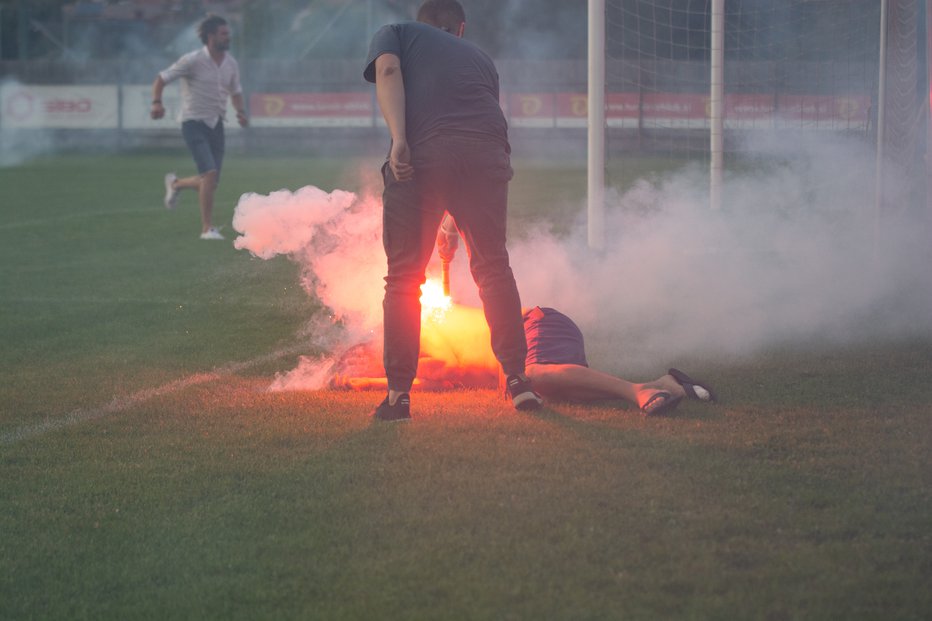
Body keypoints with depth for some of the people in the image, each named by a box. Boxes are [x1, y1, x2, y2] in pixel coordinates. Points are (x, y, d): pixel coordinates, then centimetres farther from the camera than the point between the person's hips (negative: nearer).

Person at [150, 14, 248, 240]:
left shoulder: (231, 64, 6)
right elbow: (161, 78, -8)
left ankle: (175, 184, 37)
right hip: (194, 124, -6)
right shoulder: (193, 60, -12)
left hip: (216, 125, 6)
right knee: (210, 173, -22)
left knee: (211, 183, 6)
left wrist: (241, 112, 2)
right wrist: (157, 102, -24)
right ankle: (207, 228, -12)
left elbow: (235, 92, 21)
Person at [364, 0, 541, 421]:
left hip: (422, 153, -3)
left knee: (403, 277, 6)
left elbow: (387, 70, 1)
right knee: (493, 267, 16)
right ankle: (517, 378, 13)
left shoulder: (395, 34, 24)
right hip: (488, 154, 3)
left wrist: (399, 139, -11)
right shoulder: (480, 58, 34)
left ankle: (399, 394, 4)